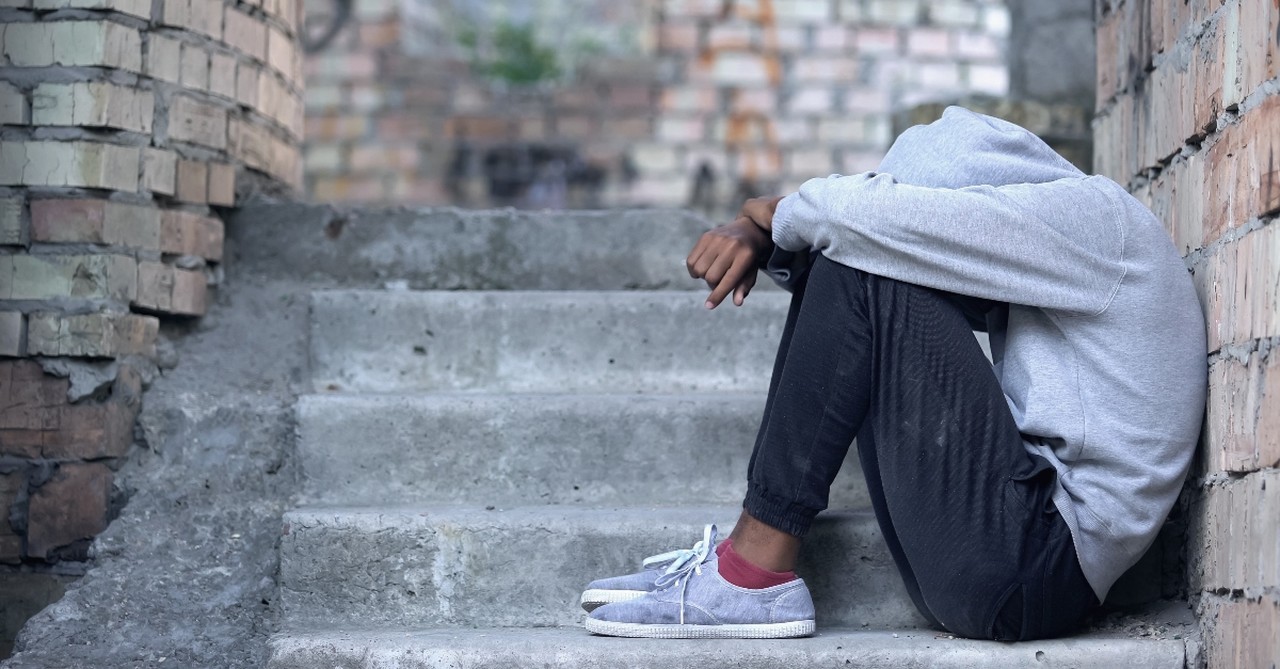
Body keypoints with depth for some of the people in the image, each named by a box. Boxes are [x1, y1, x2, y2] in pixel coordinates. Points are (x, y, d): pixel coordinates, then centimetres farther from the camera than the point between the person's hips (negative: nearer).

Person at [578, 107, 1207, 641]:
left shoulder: (1094, 213, -9)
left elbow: (869, 216, -19)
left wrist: (778, 211, 1)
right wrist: (756, 235, -1)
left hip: (1039, 567, -10)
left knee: (866, 265, -13)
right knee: (842, 255, 11)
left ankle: (755, 572, -14)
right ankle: (748, 552, 1)